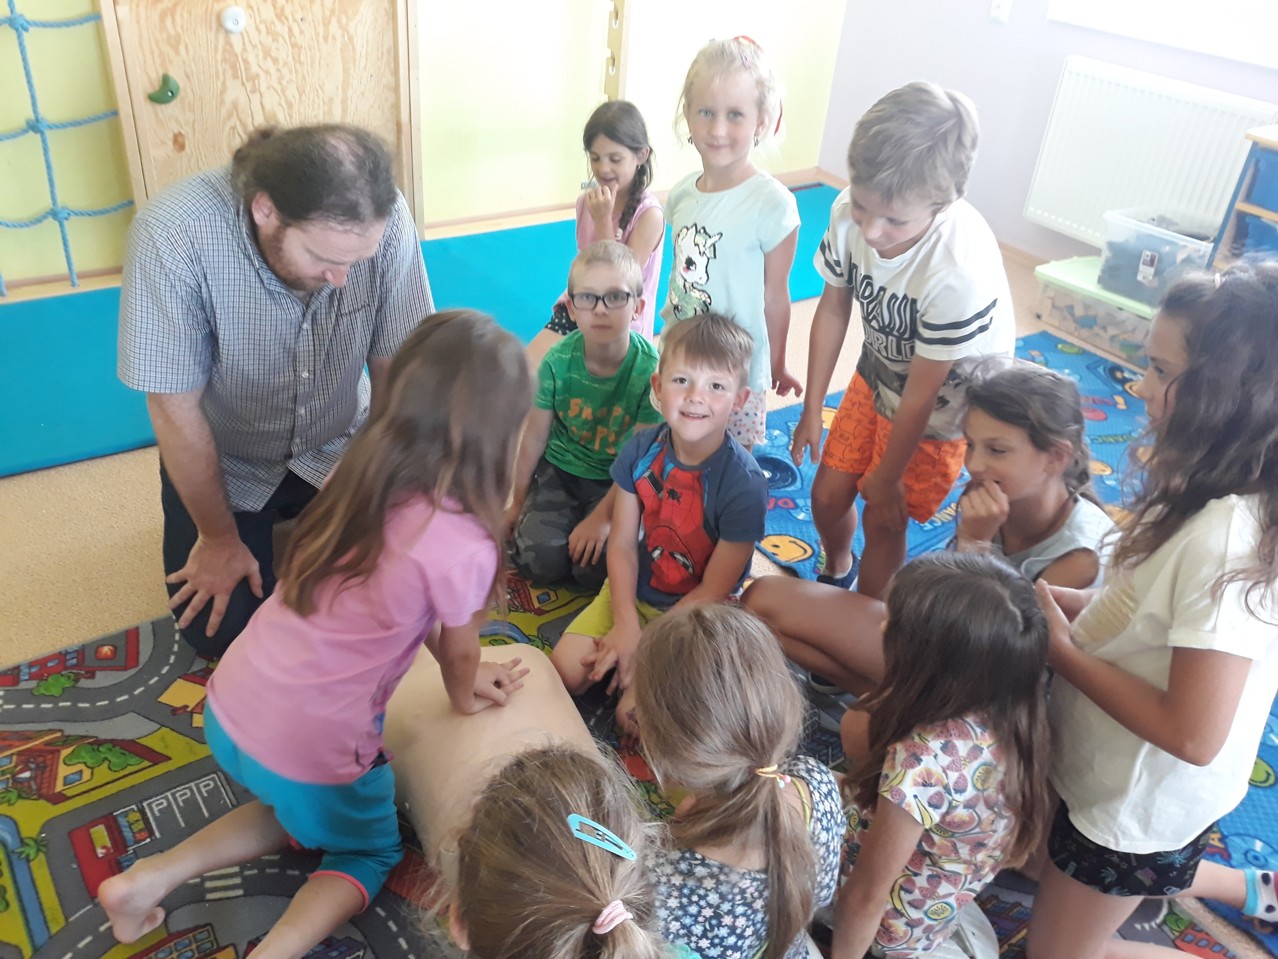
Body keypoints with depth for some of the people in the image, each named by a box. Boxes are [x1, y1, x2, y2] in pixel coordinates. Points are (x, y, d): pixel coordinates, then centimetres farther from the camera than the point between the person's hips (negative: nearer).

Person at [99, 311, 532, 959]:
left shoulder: (361, 473, -6)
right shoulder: (463, 547, -26)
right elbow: (458, 648, -5)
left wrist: (467, 669, 18)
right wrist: (464, 697, 16)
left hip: (229, 708, 6)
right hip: (312, 752, -5)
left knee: (309, 813, 35)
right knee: (371, 851, 26)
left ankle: (150, 878, 21)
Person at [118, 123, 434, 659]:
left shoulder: (385, 220, -29)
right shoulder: (172, 236, -34)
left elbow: (394, 372, -16)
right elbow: (176, 412, -22)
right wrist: (220, 539, -12)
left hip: (337, 444, 2)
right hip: (224, 458, -1)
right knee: (222, 630, -7)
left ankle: (301, 509, 24)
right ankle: (255, 522, 24)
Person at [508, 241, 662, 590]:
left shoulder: (651, 368, -20)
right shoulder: (559, 360, -14)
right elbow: (535, 437, -3)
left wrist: (603, 516, -18)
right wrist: (518, 503, 6)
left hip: (618, 482, -1)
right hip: (560, 470, 2)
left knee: (596, 567, -19)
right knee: (540, 559, -16)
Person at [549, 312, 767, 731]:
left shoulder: (743, 483, -24)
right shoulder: (641, 449, -11)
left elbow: (713, 591, -18)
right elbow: (622, 544, -6)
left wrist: (645, 646, -16)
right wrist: (626, 626, -17)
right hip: (633, 592, 4)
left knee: (634, 716, -18)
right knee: (565, 671, -10)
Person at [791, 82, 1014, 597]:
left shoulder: (961, 269, -40)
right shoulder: (850, 212, -25)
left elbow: (921, 393, -27)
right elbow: (833, 308, -7)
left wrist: (886, 477, -13)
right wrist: (811, 410, 1)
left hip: (945, 396, -5)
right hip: (879, 371, 5)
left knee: (883, 519, 3)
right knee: (827, 495, 12)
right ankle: (836, 571, 46)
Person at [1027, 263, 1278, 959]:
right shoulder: (1208, 488, -8)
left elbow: (1193, 735, -31)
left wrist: (1060, 647, -22)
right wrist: (1064, 604, -10)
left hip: (1142, 798, -8)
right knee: (1053, 865, 34)